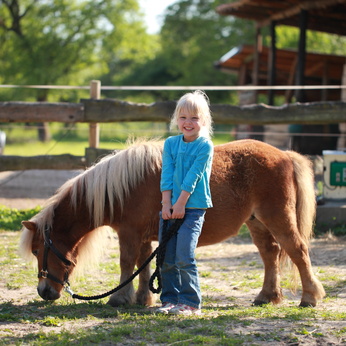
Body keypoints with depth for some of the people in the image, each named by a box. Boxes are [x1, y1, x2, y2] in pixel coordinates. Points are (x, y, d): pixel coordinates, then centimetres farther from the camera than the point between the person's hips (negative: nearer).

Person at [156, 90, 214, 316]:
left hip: (193, 207, -5)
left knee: (184, 257, -12)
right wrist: (167, 204, -7)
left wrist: (180, 204, -15)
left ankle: (191, 303, -4)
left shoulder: (205, 146, -7)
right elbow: (167, 175, 2)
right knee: (167, 259, 7)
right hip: (170, 207, 5)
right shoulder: (171, 143, 8)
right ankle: (170, 299, 17)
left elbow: (192, 177, -12)